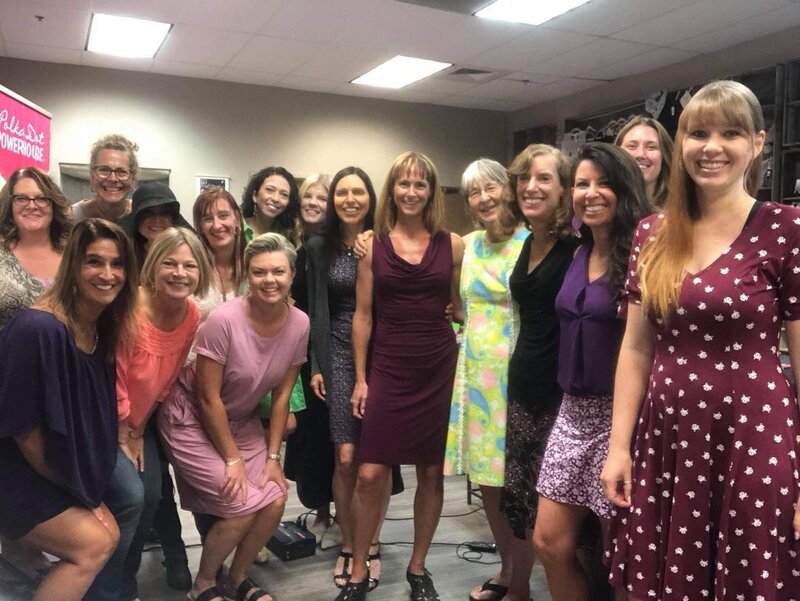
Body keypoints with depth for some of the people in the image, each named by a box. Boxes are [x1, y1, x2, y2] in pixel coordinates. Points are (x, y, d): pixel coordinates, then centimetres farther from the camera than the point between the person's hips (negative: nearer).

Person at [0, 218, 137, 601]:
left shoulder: (103, 327, -1)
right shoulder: (38, 329, -27)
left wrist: (83, 490, 5)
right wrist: (74, 492, -9)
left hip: (59, 472, 8)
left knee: (108, 534, 7)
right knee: (94, 544, -8)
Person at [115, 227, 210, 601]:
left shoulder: (193, 317, -10)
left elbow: (166, 379, -1)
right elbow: (112, 381, -20)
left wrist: (138, 433, 2)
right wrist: (122, 439, -11)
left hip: (141, 420, 5)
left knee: (151, 494, 0)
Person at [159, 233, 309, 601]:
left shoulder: (299, 324, -11)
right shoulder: (224, 320, -26)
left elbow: (282, 394, -3)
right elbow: (208, 398, -20)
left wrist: (272, 456, -4)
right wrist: (232, 459, -15)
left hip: (242, 421, 5)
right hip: (192, 421, -5)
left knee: (275, 501, -8)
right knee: (245, 505, -15)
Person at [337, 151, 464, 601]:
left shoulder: (452, 245, 2)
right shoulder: (373, 245, 2)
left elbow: (462, 307, 10)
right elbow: (363, 315, 4)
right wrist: (360, 377, 1)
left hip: (440, 369, 1)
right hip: (389, 370, 0)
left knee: (432, 473, 9)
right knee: (371, 475, 0)